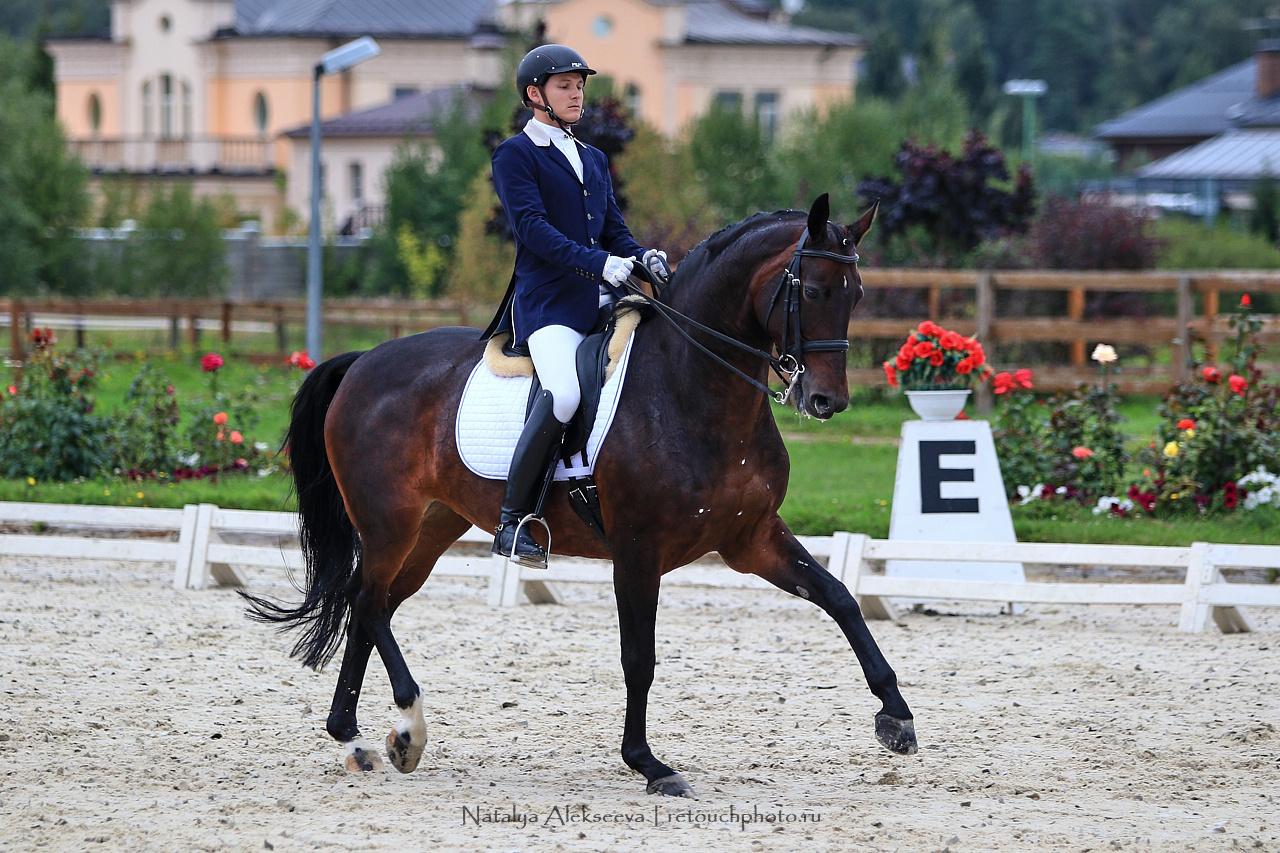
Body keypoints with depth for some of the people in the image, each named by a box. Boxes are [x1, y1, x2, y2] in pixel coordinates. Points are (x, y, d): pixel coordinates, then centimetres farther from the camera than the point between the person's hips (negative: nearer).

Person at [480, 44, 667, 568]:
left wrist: (641, 257, -2)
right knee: (563, 394, -31)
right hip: (547, 303, -8)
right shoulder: (514, 156, 2)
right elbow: (533, 228, -12)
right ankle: (513, 520, -24)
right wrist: (599, 263, -23)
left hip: (605, 304, 8)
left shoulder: (593, 160, 25)